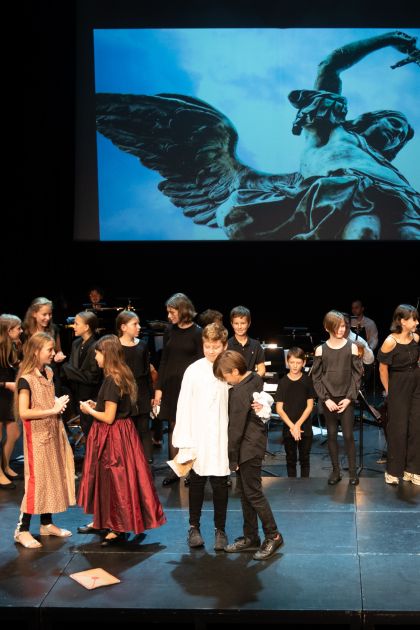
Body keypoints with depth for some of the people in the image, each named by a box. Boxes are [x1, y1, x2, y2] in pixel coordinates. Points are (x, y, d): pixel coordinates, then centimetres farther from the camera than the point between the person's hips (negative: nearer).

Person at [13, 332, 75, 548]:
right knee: (36, 478, -4)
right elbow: (23, 412, -22)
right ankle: (22, 529, 5)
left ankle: (47, 523, 25)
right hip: (37, 436, -8)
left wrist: (59, 403, 0)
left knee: (52, 476, 12)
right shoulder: (26, 379, -18)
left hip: (53, 432, 8)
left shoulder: (48, 372, 6)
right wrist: (53, 410, -19)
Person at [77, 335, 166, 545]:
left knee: (114, 479, 1)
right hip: (120, 432, 9)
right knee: (105, 477, 18)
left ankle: (119, 528, 11)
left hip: (112, 436, -9)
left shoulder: (112, 380, -22)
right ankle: (102, 521, 31)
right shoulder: (122, 376, 6)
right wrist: (96, 405, 9)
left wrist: (90, 410, -8)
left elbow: (109, 418, -23)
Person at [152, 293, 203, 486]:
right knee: (173, 426, 6)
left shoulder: (197, 333, -5)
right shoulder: (170, 332, 7)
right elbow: (164, 361, 10)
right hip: (171, 384, 4)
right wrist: (158, 388, 6)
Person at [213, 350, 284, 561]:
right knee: (244, 491, 16)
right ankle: (250, 537, 25)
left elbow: (236, 428, -19)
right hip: (254, 442, 10)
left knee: (253, 493, 1)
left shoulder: (239, 393, -23)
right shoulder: (256, 378, 3)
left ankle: (273, 536, 12)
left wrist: (232, 458, -11)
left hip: (248, 448, -10)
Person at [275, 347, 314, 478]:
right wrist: (292, 426, -14)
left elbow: (310, 406, -4)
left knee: (304, 459, 8)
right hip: (288, 428, 0)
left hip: (305, 427, 0)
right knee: (291, 459, 10)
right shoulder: (283, 382, -3)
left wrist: (298, 424, -13)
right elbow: (279, 409, -5)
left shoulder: (307, 381, -3)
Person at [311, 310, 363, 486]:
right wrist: (326, 399, -8)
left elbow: (357, 375, -2)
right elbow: (316, 378, 1)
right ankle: (335, 471, 18)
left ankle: (352, 471, 11)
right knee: (331, 435, 8)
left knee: (348, 435, -1)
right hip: (328, 400, 1)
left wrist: (349, 398, -9)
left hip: (346, 399, -1)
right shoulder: (321, 350, -1)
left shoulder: (352, 347, -2)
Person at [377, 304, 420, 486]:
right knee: (398, 429, 3)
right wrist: (388, 391, -3)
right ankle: (393, 471, 18)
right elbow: (383, 369, -10)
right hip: (398, 388, -5)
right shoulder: (390, 342, -18)